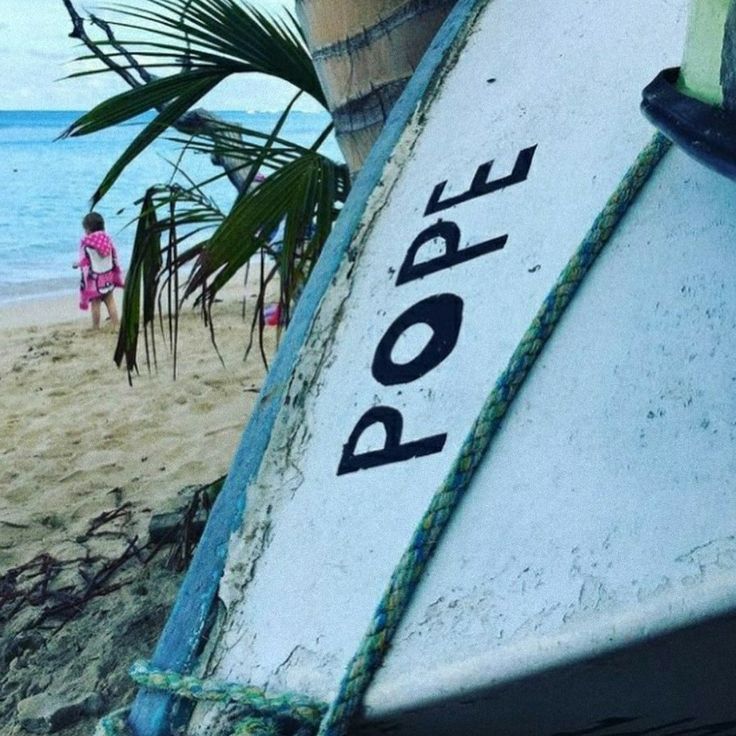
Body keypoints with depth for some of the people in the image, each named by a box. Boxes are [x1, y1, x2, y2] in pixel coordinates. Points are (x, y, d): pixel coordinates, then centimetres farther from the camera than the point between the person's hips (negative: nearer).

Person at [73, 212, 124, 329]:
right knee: (110, 302, 10)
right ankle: (116, 325, 11)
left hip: (94, 278, -4)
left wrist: (76, 264, 9)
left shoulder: (86, 242, -14)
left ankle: (96, 327, 12)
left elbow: (85, 263, -11)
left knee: (95, 304, 5)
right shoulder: (107, 238, -1)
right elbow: (114, 258, 4)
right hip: (108, 276, 4)